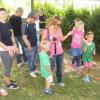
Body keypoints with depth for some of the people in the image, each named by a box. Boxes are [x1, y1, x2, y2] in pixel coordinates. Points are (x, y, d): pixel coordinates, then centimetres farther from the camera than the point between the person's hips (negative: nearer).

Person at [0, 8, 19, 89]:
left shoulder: (9, 25, 7)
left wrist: (15, 46, 3)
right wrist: (8, 49, -23)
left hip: (11, 48, 7)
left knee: (9, 66, 19)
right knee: (7, 67, 4)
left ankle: (9, 80, 37)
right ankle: (8, 84, 21)